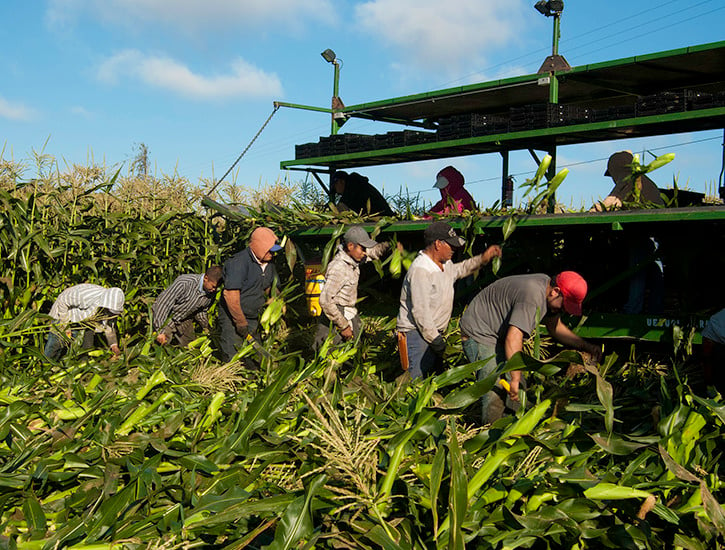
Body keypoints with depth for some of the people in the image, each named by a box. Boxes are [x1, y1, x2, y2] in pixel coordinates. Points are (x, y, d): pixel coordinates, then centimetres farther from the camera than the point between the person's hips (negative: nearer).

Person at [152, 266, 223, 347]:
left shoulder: (211, 292, -13)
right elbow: (163, 304, -30)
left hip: (184, 319, 6)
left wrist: (207, 328, -6)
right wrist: (160, 331, -31)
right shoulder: (184, 282, -34)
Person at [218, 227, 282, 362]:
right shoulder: (239, 262, -20)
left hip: (253, 319, 8)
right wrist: (241, 323, -19)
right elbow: (230, 295, -24)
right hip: (232, 318, -8)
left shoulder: (268, 263, 6)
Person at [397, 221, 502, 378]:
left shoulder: (444, 264, 8)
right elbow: (420, 311, -24)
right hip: (416, 332, -9)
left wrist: (483, 259, 20)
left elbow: (458, 270, 33)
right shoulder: (420, 270, -22)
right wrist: (434, 339, -20)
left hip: (435, 331, 10)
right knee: (416, 381, -9)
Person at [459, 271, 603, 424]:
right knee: (495, 390, -19)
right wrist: (515, 378, -39)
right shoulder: (532, 297, -31)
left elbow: (555, 327, 14)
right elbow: (513, 337, -39)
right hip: (478, 333, -10)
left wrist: (586, 346, 8)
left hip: (498, 335, 10)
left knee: (519, 388, 7)